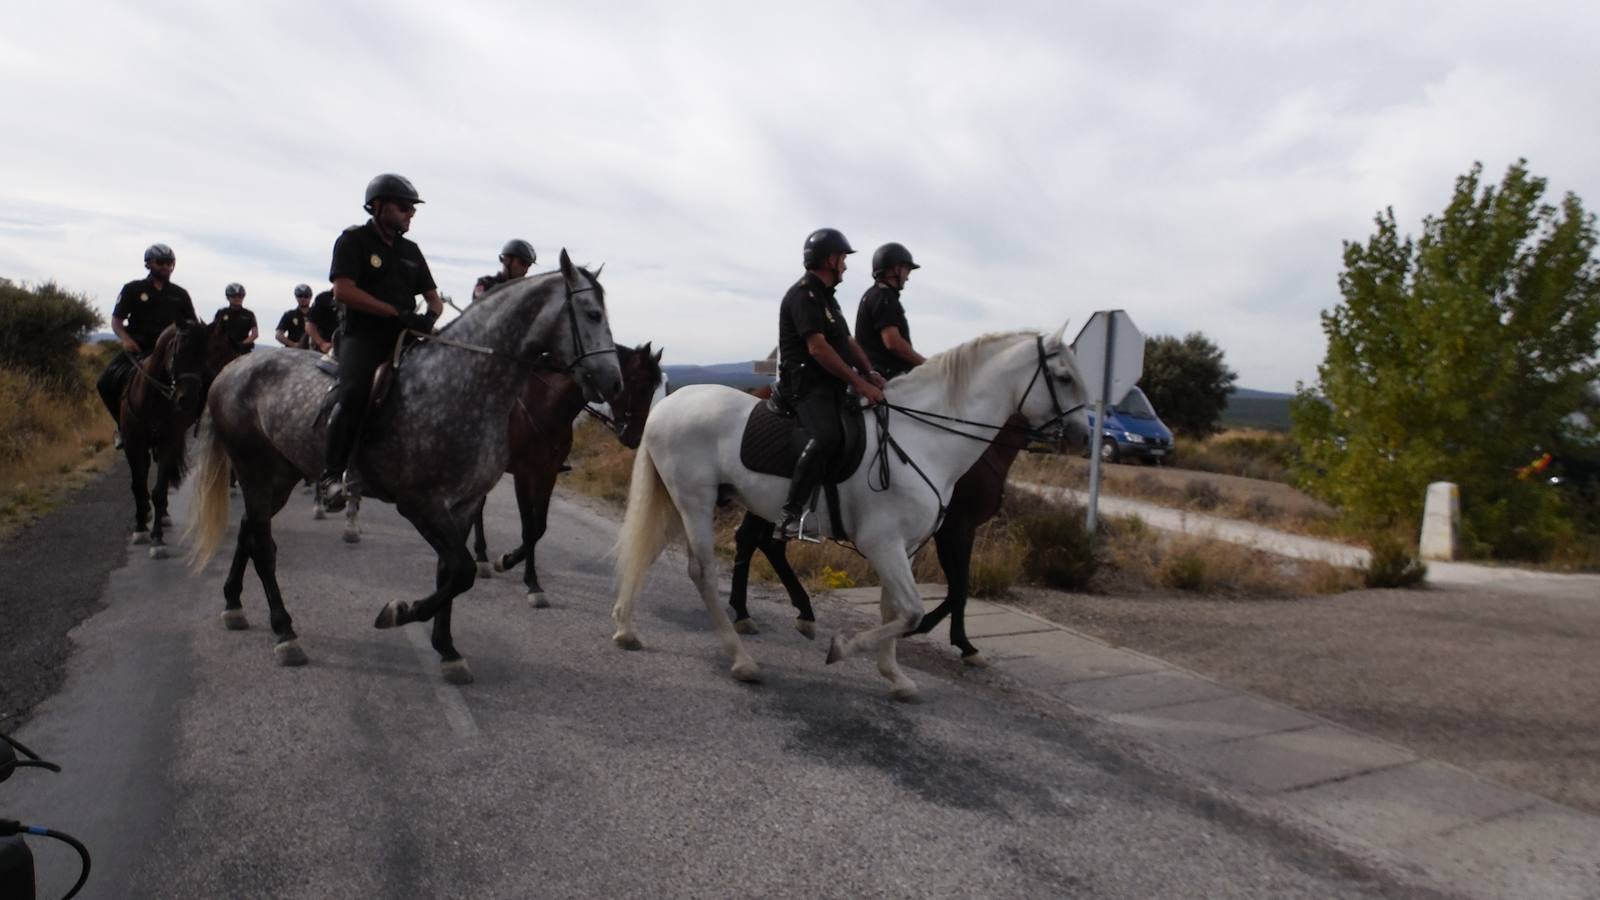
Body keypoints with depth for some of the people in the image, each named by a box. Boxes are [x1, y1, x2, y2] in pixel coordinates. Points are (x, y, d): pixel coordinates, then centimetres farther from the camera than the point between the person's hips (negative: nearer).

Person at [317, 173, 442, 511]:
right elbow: (343, 291, -11)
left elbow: (433, 296, 21)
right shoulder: (354, 240, 2)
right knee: (355, 389, -32)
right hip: (362, 334, -6)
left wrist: (429, 317, -5)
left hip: (404, 336, 6)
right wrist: (397, 313, -17)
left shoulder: (410, 250, 20)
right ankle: (331, 474, -27)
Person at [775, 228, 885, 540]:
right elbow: (818, 348, -21)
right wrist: (859, 382, -20)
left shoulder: (825, 296, 21)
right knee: (826, 436, -33)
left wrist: (869, 373, 5)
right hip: (806, 385, -11)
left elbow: (847, 341, 22)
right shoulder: (804, 294, -11)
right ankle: (791, 514, -31)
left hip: (831, 386, 11)